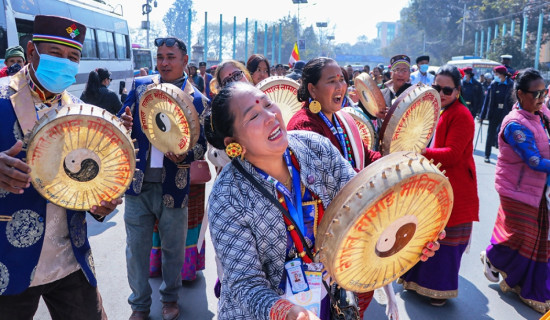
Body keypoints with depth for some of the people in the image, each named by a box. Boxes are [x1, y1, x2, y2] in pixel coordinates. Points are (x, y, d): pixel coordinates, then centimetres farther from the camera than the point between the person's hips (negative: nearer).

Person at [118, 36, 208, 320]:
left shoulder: (198, 100, -3)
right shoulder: (140, 86, 6)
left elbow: (202, 143, -2)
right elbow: (122, 120, 9)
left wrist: (184, 155, -23)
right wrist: (122, 123, -15)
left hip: (173, 187, -2)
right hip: (138, 181, 2)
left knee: (173, 247, 13)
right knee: (136, 248, 10)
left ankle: (170, 297, 37)